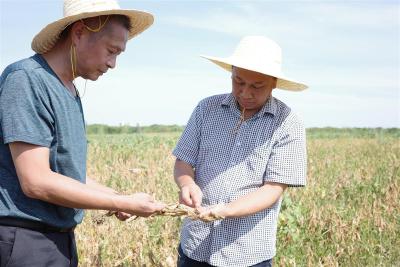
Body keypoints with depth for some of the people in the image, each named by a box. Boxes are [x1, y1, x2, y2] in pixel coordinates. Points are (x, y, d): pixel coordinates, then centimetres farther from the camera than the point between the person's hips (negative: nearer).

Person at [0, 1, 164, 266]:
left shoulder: (70, 91, 10)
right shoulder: (26, 79, -16)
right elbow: (36, 181, -22)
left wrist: (114, 196, 3)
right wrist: (126, 203, -17)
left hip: (62, 239, 8)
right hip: (25, 238, -8)